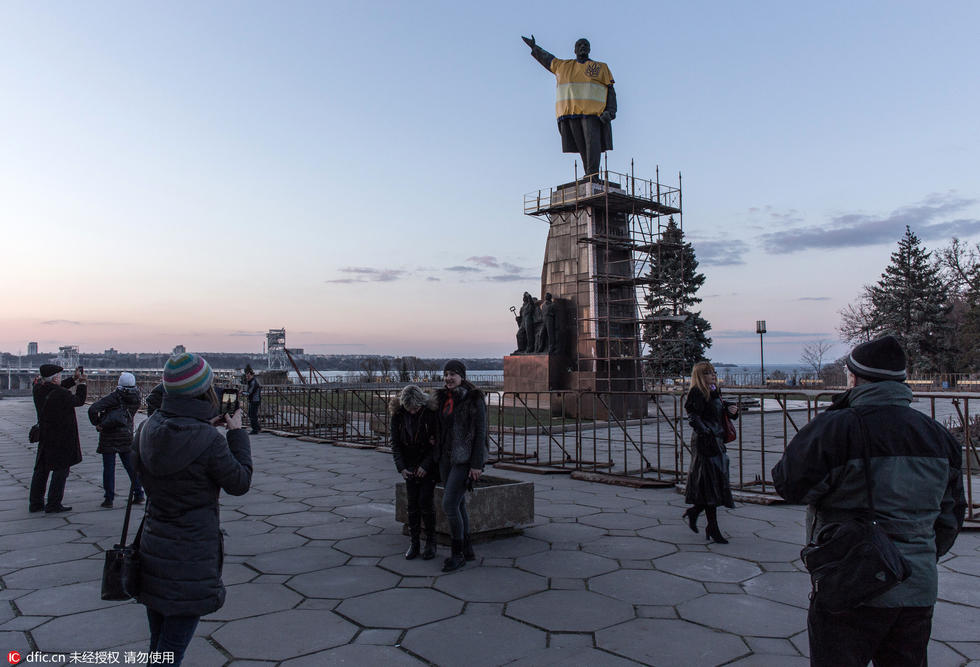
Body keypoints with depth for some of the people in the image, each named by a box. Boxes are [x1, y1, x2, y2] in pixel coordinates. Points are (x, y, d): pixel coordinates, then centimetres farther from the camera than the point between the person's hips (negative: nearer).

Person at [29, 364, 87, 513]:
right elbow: (80, 400, -4)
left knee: (41, 470, 15)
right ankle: (53, 504, 4)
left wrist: (74, 379, 17)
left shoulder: (38, 390, -1)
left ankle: (35, 503, 22)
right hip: (62, 438, -7)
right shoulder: (62, 394, -21)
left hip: (44, 437, 7)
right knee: (60, 470, 2)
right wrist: (81, 382, 7)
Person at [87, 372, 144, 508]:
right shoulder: (136, 399, -2)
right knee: (131, 466, 12)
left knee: (109, 468, 4)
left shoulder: (114, 397, -14)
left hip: (109, 438, -3)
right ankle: (138, 494, 16)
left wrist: (97, 423, -7)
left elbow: (93, 409, -21)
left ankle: (109, 498, 7)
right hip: (127, 437, 4)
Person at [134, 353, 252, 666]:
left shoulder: (147, 429, -4)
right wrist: (236, 433, 1)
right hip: (192, 556, -6)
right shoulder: (209, 441, -22)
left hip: (152, 548, 7)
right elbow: (240, 483, -9)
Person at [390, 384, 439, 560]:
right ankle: (414, 543, 15)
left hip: (428, 466, -3)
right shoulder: (398, 415, -7)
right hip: (410, 466, 3)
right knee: (412, 504, 3)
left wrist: (426, 465, -18)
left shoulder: (431, 412, -17)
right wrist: (401, 467, -13)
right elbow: (395, 443, -2)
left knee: (425, 501, -7)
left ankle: (431, 542, 9)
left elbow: (438, 442, -12)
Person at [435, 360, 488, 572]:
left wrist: (476, 464, -16)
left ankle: (458, 553, 3)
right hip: (446, 458, 7)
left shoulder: (474, 399, -11)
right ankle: (467, 549, 23)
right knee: (458, 504, 11)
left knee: (449, 504, -11)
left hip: (465, 459, -7)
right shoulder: (444, 399, 9)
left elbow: (480, 432, -13)